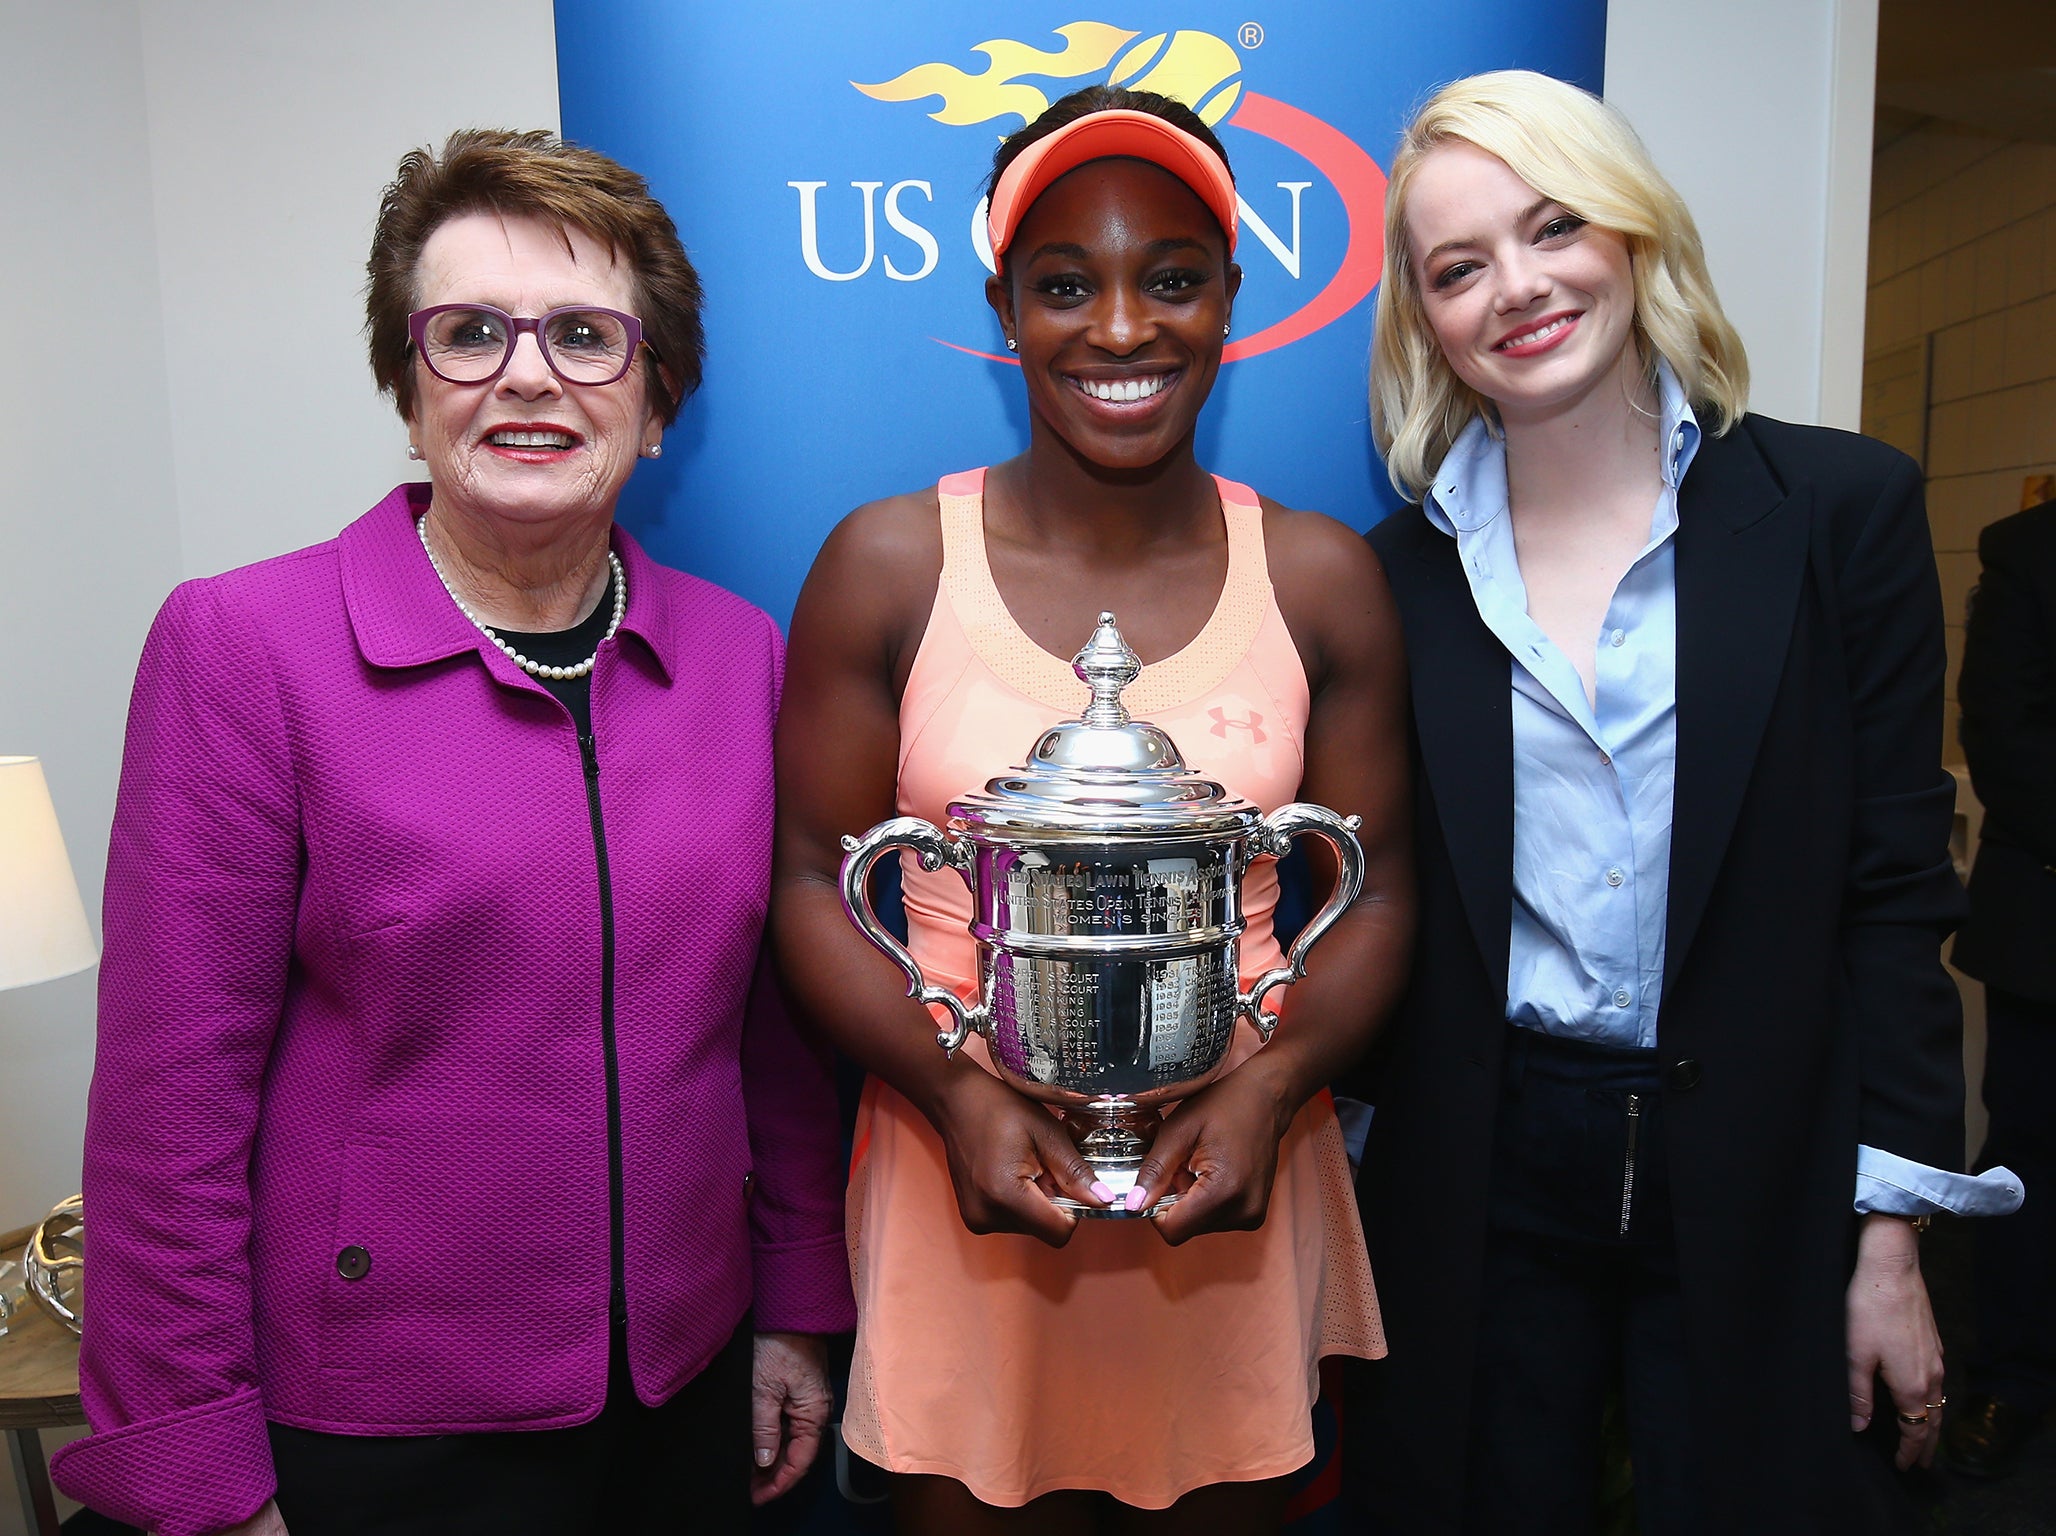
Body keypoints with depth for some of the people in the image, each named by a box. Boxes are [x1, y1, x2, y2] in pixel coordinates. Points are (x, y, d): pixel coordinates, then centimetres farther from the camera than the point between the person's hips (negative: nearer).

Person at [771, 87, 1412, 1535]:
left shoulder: (1322, 578, -2)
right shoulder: (888, 564, -6)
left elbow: (1373, 889, 3)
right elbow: (815, 879, -3)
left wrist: (1271, 1090, -14)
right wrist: (959, 1093, -17)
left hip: (1231, 1191, 2)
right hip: (962, 1180, -1)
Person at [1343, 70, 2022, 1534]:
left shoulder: (1840, 507, -4)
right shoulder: (1399, 571, -1)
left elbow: (1897, 884, -3)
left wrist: (1891, 1242, -4)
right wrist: (1333, 1230, 5)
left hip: (1759, 1187, 0)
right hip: (1479, 1176, 1)